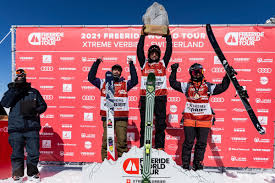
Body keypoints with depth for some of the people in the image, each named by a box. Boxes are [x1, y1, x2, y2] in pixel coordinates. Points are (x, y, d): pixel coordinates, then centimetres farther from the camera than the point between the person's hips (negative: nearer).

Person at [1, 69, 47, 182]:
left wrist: (35, 110, -7)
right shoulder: (11, 91, 13)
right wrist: (14, 90, -12)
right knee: (17, 153, 6)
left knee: (33, 153, 4)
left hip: (32, 127, 0)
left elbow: (43, 106, 13)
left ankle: (32, 174, 21)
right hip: (15, 128, 0)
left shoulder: (33, 92, 13)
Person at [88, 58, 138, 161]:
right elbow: (91, 78, 9)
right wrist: (97, 63, 5)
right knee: (106, 140, 1)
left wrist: (131, 65, 0)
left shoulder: (125, 84, 13)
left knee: (122, 140, 1)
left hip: (122, 117, 0)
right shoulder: (103, 83, 14)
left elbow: (134, 81, -1)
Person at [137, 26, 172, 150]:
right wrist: (142, 35, 4)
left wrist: (168, 36, 9)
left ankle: (160, 147, 15)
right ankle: (143, 147, 16)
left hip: (160, 97, 1)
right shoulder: (144, 64, 12)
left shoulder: (163, 63, 14)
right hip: (145, 97, 0)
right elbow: (139, 51, 5)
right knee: (144, 123, 4)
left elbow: (169, 51, 9)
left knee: (161, 123, 4)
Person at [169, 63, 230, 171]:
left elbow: (222, 87, 11)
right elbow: (173, 83, 5)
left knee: (202, 142, 6)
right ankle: (185, 163, 16)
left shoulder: (208, 87, 8)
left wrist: (228, 77, 4)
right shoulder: (187, 86, 6)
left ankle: (198, 164, 22)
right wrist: (174, 71, 0)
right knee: (188, 142, 2)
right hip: (189, 118, -1)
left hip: (204, 119, 2)